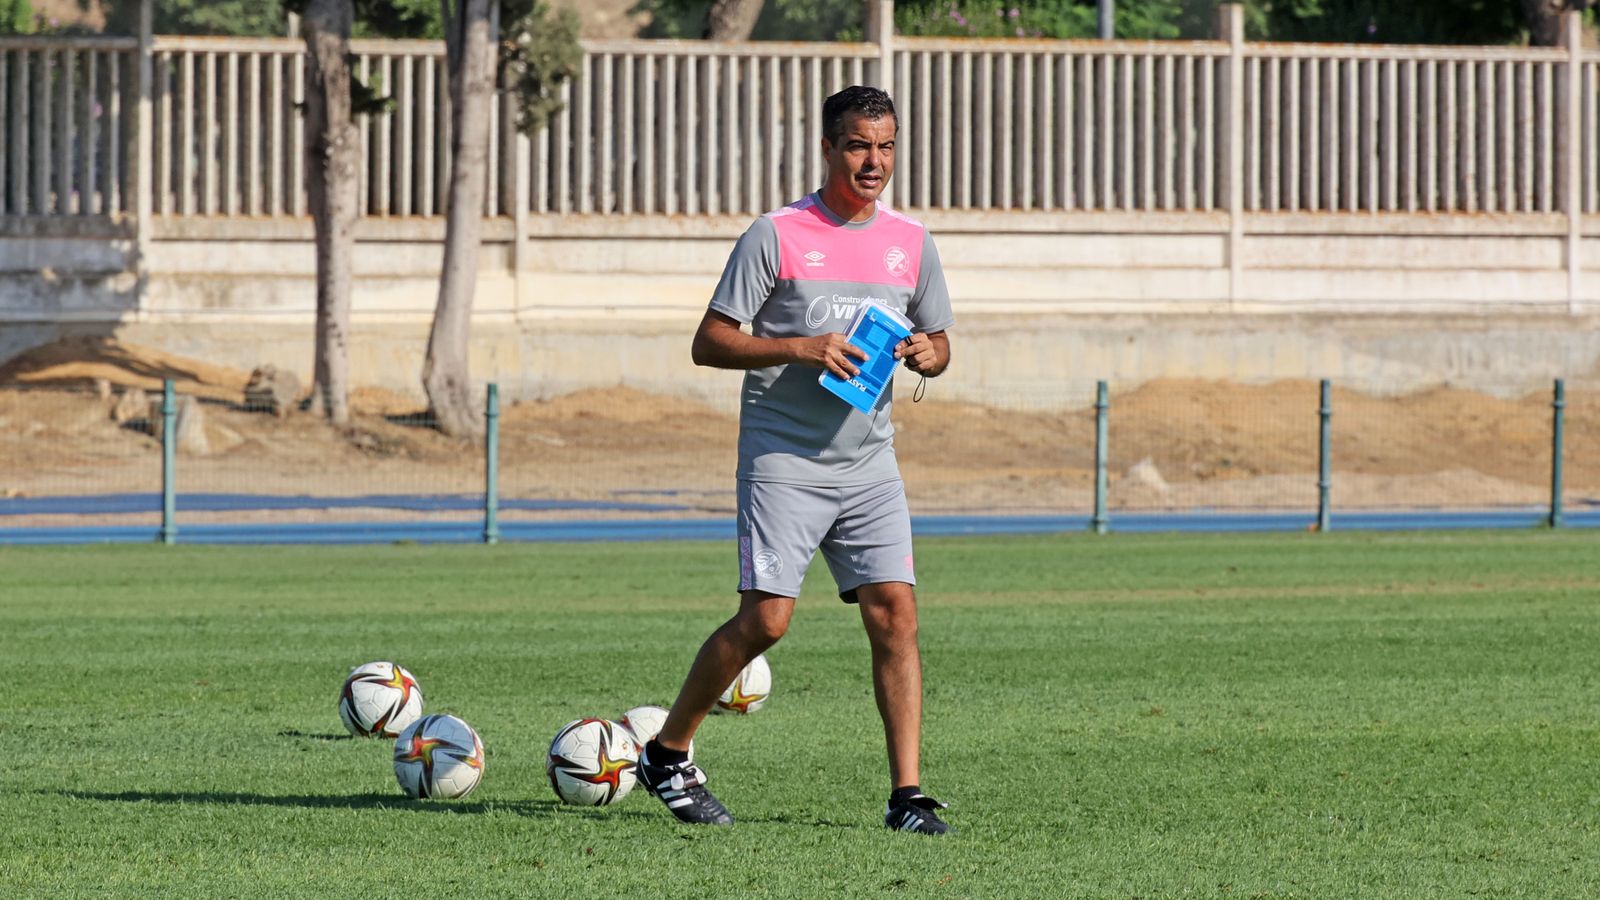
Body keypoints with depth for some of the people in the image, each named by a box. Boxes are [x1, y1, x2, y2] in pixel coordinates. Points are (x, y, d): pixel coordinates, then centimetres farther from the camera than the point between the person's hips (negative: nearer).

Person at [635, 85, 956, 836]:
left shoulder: (911, 242, 10)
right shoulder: (777, 235, -5)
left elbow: (939, 342, 21)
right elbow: (710, 342, -6)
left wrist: (927, 354, -3)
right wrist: (801, 349, -18)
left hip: (870, 463, 4)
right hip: (783, 458, -4)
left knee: (894, 612, -7)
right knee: (766, 619, -10)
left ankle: (906, 795, -6)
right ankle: (667, 754, 10)